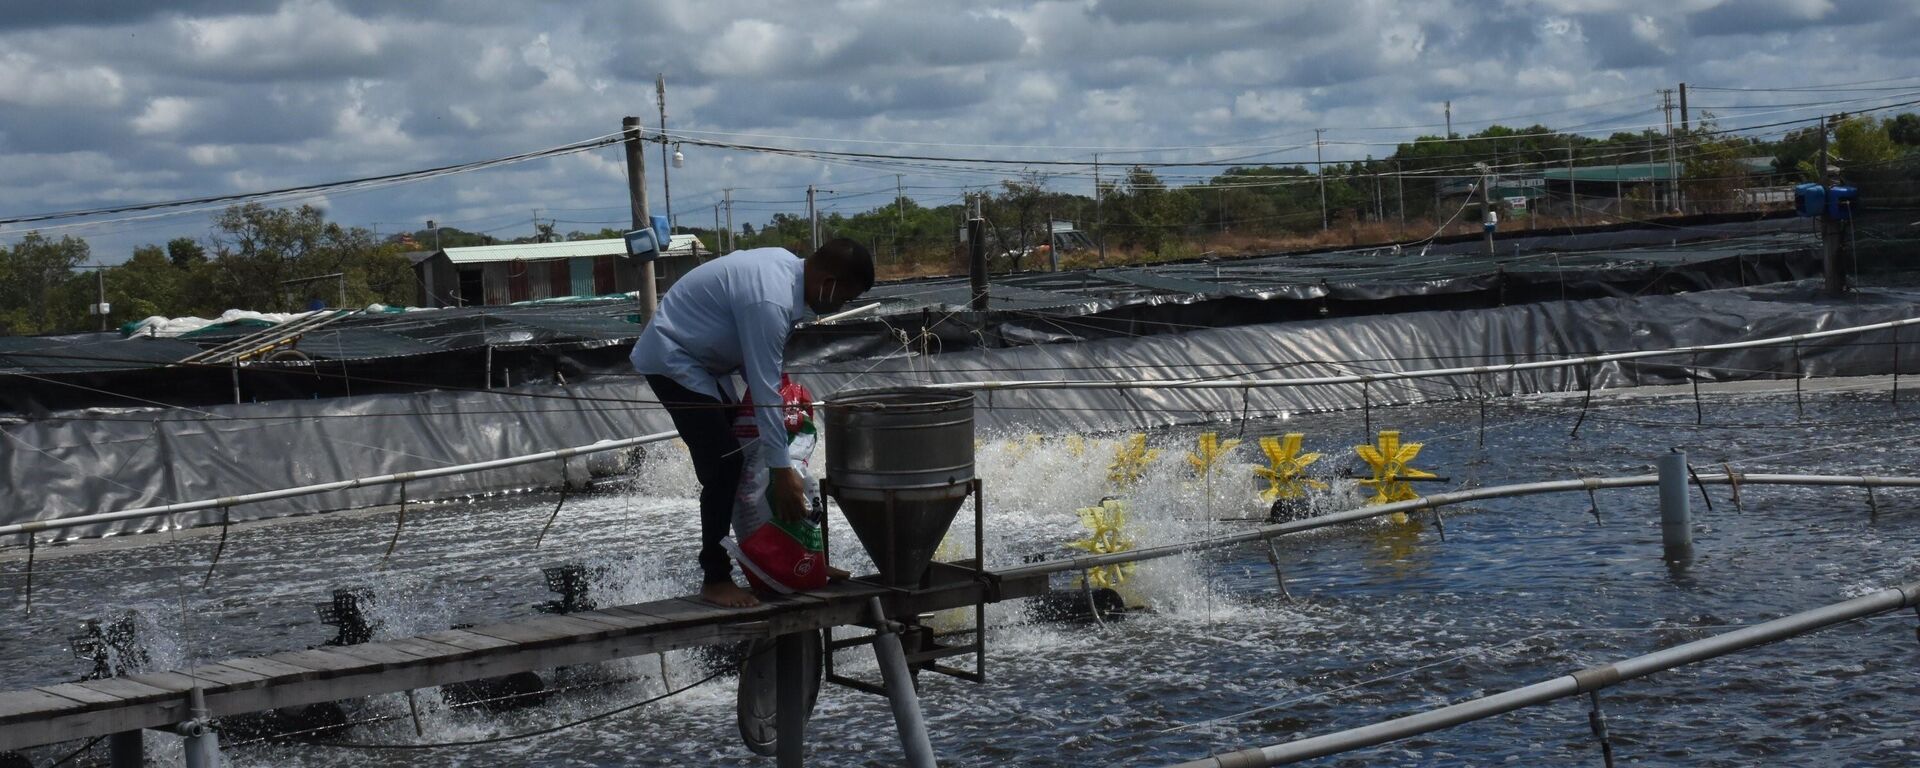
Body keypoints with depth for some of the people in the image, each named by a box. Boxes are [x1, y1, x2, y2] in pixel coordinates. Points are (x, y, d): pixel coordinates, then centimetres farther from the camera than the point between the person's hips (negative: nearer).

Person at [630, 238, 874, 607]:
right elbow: (765, 390, -30)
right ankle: (715, 579, -7)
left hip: (698, 355, 10)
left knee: (737, 457, 12)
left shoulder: (788, 264, -2)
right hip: (672, 359, -10)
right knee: (723, 466, -14)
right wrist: (782, 470, -26)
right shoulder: (770, 300, -32)